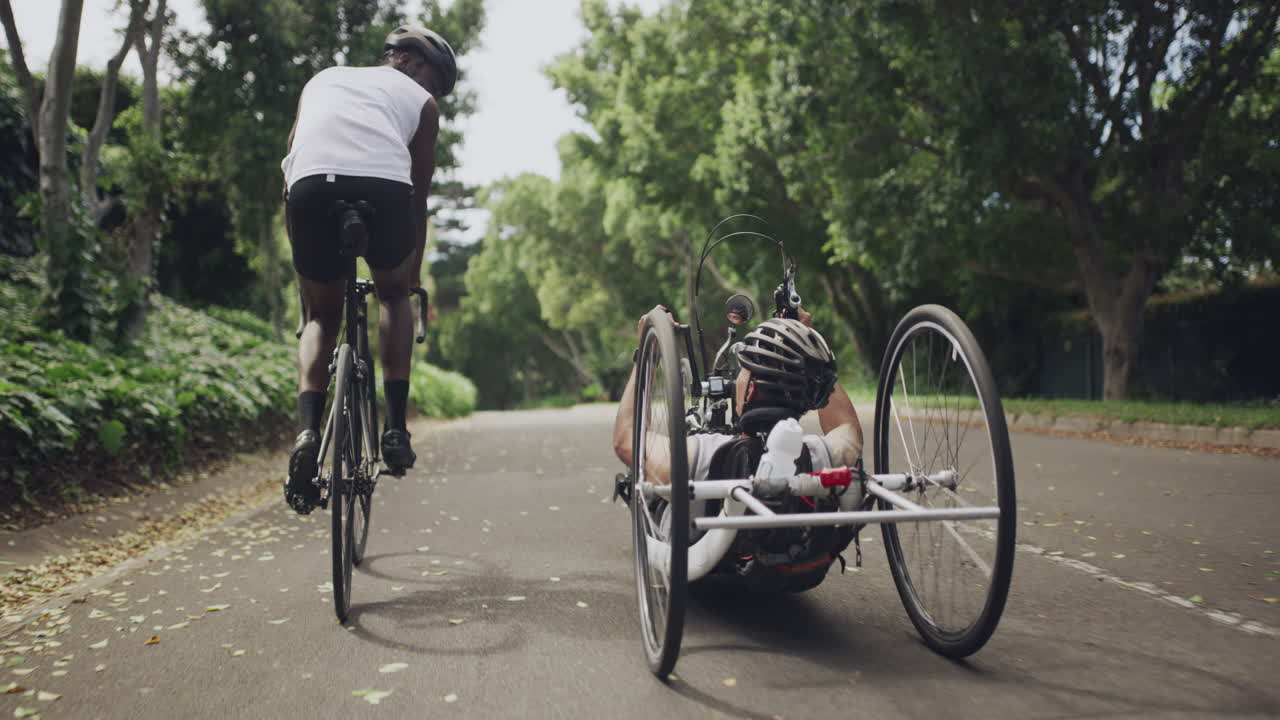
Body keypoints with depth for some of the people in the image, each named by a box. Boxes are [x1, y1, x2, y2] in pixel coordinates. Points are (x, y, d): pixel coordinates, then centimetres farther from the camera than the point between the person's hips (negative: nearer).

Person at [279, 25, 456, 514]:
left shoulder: (322, 80, 37)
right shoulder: (421, 101, 27)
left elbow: (290, 159, 35)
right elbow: (419, 195, 28)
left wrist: (301, 257, 42)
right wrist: (414, 272, 40)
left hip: (311, 185, 2)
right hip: (384, 186, -2)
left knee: (320, 315, 20)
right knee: (393, 293, 25)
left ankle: (307, 431, -1)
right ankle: (396, 425, 16)